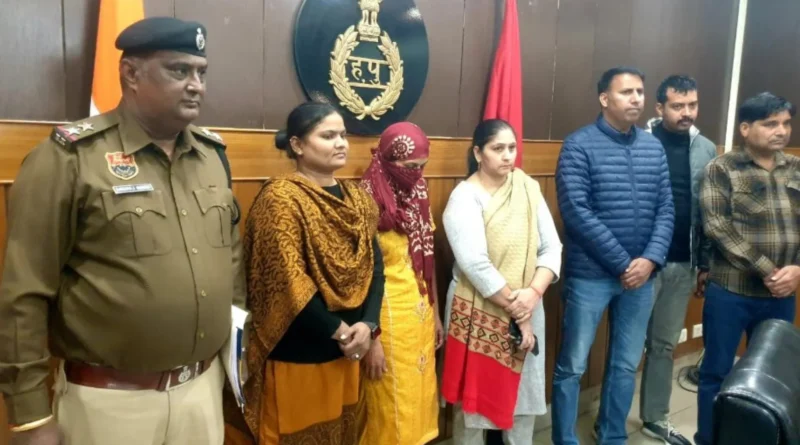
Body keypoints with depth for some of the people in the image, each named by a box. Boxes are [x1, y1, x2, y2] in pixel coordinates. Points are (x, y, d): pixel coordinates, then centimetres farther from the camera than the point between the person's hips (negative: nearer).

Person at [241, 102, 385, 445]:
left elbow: (374, 264, 3)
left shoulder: (357, 197, 7)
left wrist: (368, 324, -11)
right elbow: (288, 283, -20)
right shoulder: (280, 198, -14)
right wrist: (341, 331, -13)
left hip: (346, 350, 7)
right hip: (297, 354, -6)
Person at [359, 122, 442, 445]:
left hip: (421, 313, 7)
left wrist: (436, 314, 15)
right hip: (388, 317, -7)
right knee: (393, 409, 6)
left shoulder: (418, 196, 6)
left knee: (420, 398, 17)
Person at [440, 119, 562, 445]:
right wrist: (516, 310, -18)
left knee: (524, 392, 18)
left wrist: (533, 292, -17)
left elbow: (551, 247, -2)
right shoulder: (465, 197, -13)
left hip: (527, 309, 5)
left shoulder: (528, 188, 2)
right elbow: (476, 265, -21)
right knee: (475, 397, 10)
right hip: (479, 312, -5)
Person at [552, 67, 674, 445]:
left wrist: (651, 259, -9)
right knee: (572, 366, 4)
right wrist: (622, 263, -14)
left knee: (626, 365, 16)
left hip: (641, 275, 5)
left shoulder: (654, 147, 8)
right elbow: (577, 213, -16)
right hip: (590, 275, -5)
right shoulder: (579, 145, -8)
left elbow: (665, 210, 7)